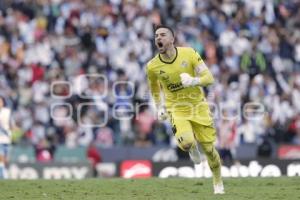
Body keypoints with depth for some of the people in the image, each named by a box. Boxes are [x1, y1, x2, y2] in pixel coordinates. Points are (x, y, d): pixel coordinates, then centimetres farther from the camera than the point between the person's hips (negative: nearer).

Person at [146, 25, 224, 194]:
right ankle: (193, 148, 11)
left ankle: (218, 183, 28)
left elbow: (209, 78, -14)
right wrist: (160, 107, 8)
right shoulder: (153, 66, -9)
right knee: (186, 143, -28)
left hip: (198, 106, 0)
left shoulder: (189, 54, -14)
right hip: (177, 109, 0)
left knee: (209, 149, 3)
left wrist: (193, 81, -32)